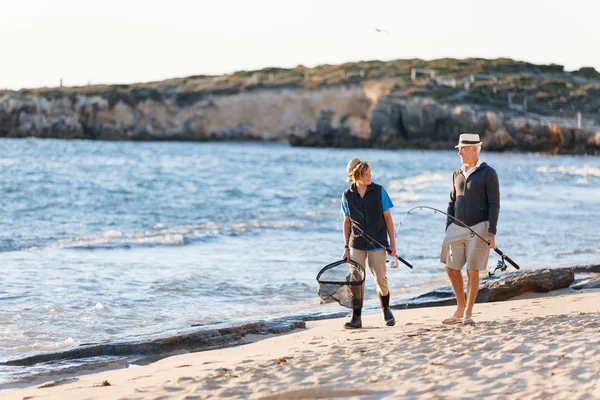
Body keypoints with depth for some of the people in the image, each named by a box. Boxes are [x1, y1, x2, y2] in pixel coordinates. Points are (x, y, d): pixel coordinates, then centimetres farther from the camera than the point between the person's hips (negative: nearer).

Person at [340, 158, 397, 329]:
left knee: (380, 278, -2)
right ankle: (356, 318, 2)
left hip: (377, 242, -1)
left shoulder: (379, 191, -2)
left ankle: (386, 310, 23)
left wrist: (392, 243, 1)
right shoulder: (347, 195, 1)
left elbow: (387, 218, 3)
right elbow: (347, 222, 8)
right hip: (357, 243, 1)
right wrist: (346, 247, 5)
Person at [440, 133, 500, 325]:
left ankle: (468, 313, 5)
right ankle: (460, 307, 21)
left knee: (472, 271, -4)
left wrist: (491, 232, -15)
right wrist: (448, 231, 10)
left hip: (478, 227, -6)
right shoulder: (457, 175, 13)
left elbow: (494, 205, -8)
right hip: (457, 228, 6)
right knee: (452, 268, 4)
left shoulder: (488, 173, -5)